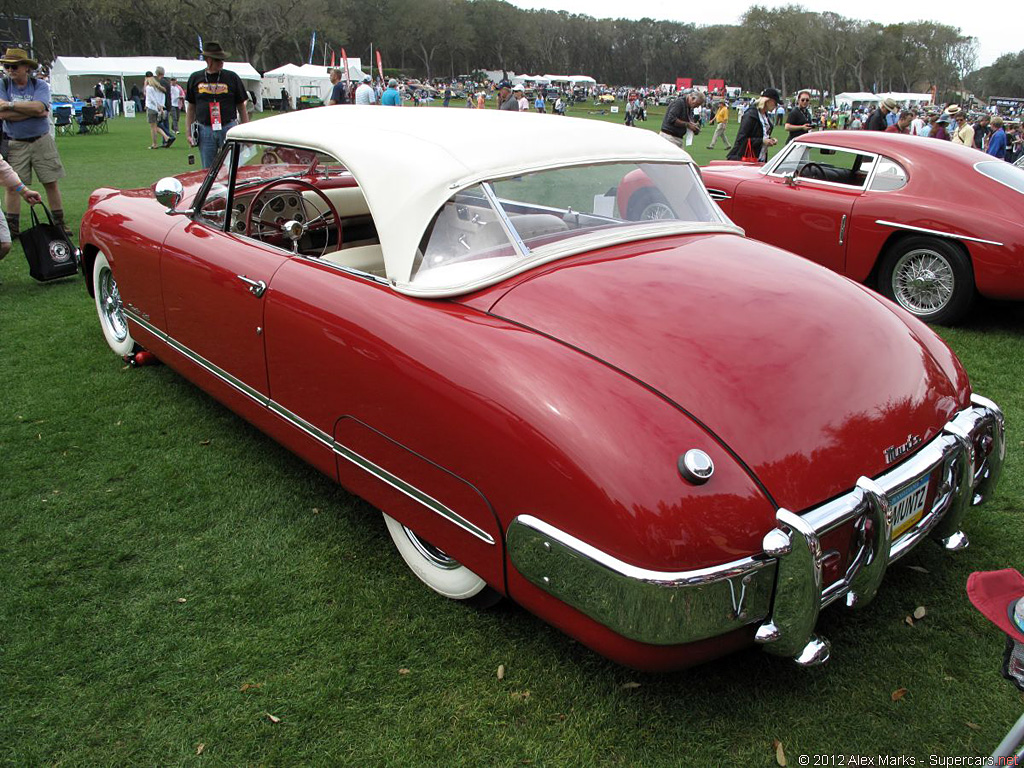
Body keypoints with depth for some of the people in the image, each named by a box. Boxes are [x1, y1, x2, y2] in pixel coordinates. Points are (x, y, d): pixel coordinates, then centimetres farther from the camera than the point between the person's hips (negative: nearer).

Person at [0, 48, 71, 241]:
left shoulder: (40, 85, -1)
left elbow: (38, 107, -20)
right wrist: (32, 110, -15)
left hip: (42, 141, 0)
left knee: (51, 183, 3)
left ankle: (59, 223, 13)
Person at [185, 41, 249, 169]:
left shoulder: (232, 77, 4)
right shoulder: (195, 78, 9)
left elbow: (242, 107, 6)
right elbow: (190, 108, 14)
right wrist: (188, 133, 8)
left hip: (229, 128, -1)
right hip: (204, 130, 2)